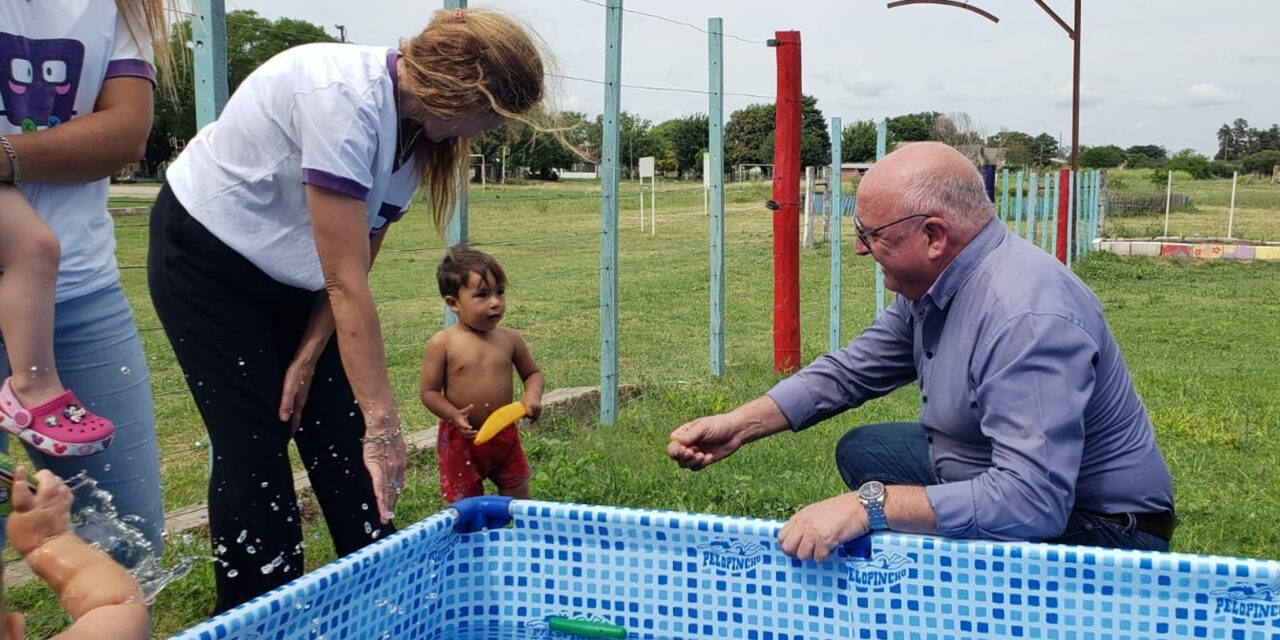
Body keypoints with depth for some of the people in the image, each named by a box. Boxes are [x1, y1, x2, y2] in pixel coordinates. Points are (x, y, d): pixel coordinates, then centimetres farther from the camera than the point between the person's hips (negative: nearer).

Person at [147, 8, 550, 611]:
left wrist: (308, 355, -10)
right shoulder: (343, 96, -34)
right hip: (206, 253, -7)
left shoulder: (417, 129, -8)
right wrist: (383, 422, -34)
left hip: (291, 274, 7)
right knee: (254, 447, -7)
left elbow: (353, 266, -3)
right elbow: (346, 284, -35)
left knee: (343, 439, 2)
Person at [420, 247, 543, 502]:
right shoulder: (442, 344, -12)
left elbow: (532, 372, 12)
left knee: (518, 497, 14)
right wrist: (453, 415, -26)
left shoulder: (509, 339, -1)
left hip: (505, 435, 3)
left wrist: (533, 395, -10)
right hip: (461, 438, -3)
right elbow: (429, 391, -10)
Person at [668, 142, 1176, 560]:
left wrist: (867, 506, -39)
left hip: (1094, 530, -10)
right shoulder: (930, 283, -1)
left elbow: (1033, 501, -39)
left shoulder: (1027, 317, -33)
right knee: (862, 451, 17)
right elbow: (851, 370, 12)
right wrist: (740, 425, 2)